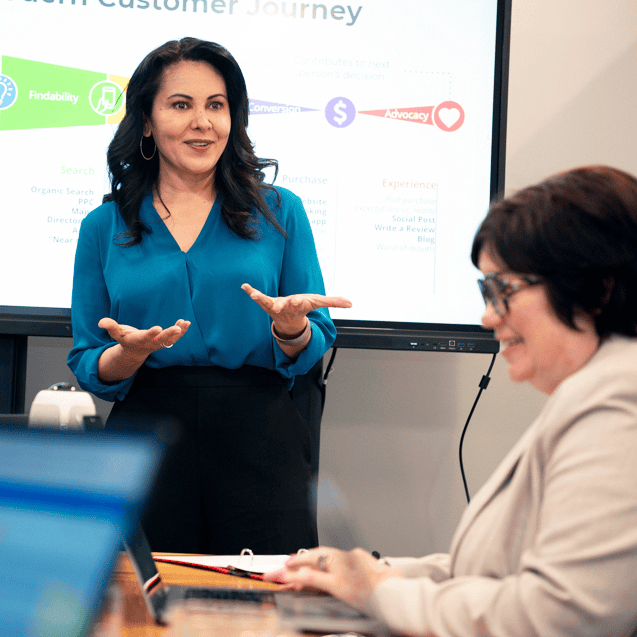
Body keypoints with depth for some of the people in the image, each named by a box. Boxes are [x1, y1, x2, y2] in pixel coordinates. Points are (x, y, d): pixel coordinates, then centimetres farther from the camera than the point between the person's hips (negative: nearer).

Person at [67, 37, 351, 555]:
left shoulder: (279, 212, 8)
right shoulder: (105, 227, 9)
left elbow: (315, 349, 6)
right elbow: (88, 368, 8)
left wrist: (292, 329, -16)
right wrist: (130, 353, -13)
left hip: (260, 440, 0)